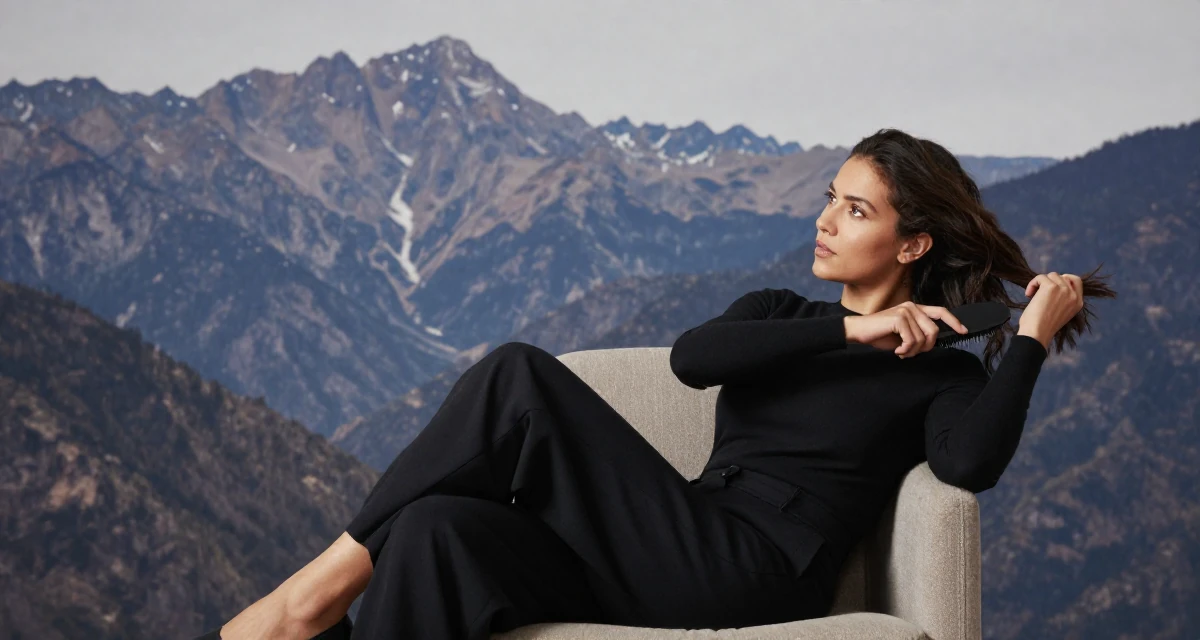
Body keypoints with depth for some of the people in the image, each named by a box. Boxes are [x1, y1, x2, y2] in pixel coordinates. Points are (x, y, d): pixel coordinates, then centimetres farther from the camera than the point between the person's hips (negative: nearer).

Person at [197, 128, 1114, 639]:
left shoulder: (942, 369, 10)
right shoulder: (779, 313, 25)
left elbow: (969, 465, -14)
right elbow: (692, 356, 1)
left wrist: (1033, 337, -9)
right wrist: (849, 331, -2)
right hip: (670, 563, 6)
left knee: (522, 379, -19)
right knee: (436, 532, -24)